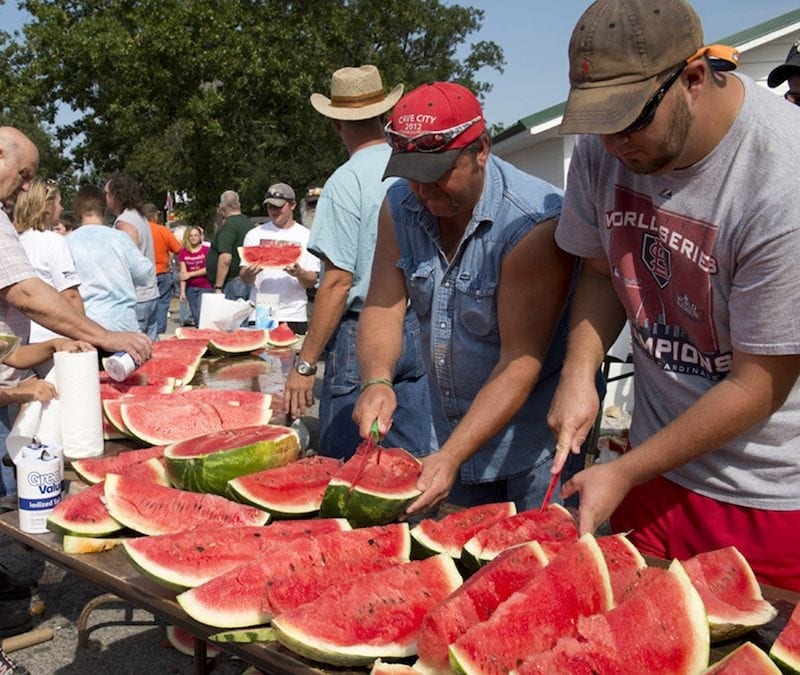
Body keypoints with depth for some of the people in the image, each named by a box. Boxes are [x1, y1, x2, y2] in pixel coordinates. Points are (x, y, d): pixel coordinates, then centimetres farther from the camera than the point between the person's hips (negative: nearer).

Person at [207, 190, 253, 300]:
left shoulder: (228, 226, -13)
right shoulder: (249, 223, 14)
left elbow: (225, 259, -21)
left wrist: (218, 287, -18)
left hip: (233, 282, -9)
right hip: (248, 282, 9)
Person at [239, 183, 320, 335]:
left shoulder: (306, 236, 5)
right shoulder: (255, 235, 9)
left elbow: (311, 282, 0)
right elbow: (245, 279, 5)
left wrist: (299, 273, -20)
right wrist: (249, 273, -17)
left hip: (294, 316, -1)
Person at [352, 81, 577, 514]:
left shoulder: (535, 222, -25)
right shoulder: (399, 207, -5)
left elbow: (521, 360, -26)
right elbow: (384, 305, -6)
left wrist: (452, 456, -31)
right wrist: (376, 381, -27)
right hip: (452, 430, 6)